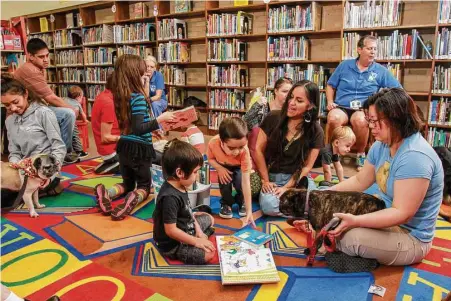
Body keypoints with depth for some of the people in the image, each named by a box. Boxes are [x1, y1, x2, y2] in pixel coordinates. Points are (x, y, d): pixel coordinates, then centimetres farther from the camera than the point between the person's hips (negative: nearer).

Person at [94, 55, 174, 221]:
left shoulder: (121, 96, 5)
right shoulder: (139, 97, -20)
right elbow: (138, 129, -24)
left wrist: (153, 129, 16)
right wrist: (160, 119, -20)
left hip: (124, 146, 7)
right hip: (139, 148, -6)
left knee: (128, 182, 24)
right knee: (144, 185, 12)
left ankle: (106, 193, -5)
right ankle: (134, 198, -21)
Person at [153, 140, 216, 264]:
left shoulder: (179, 186, -4)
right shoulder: (170, 197, -33)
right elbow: (171, 230, -30)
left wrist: (198, 231, 3)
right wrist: (196, 241, -22)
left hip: (185, 229, 9)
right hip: (172, 245, -9)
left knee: (209, 219, 23)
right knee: (208, 253, -24)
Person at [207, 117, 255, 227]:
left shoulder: (244, 151, -42)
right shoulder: (213, 143, -39)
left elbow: (245, 182, -41)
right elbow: (210, 158, -13)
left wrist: (249, 210, -42)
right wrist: (220, 168, -34)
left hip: (239, 166, -1)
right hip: (223, 166, 1)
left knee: (239, 182, -26)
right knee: (225, 180, -26)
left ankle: (242, 202, 8)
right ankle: (226, 203, 4)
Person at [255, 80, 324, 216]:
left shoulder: (316, 131, -7)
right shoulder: (273, 118, -8)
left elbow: (307, 166, -3)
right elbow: (258, 150, -4)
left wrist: (287, 187, -12)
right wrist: (265, 181, -5)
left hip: (298, 177, 2)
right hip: (271, 175, -1)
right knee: (270, 207, -30)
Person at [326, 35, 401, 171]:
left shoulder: (381, 71, 7)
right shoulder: (344, 65, 9)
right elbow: (330, 85, 15)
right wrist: (330, 101, -1)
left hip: (364, 109, 0)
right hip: (341, 107, 1)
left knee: (360, 120, -38)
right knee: (333, 118, -36)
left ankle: (361, 154, -10)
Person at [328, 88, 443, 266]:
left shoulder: (415, 157, -30)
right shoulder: (381, 145, -1)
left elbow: (402, 214, -31)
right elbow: (360, 181, 8)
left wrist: (355, 221, -40)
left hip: (410, 237, -8)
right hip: (385, 218, 9)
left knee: (347, 236, -28)